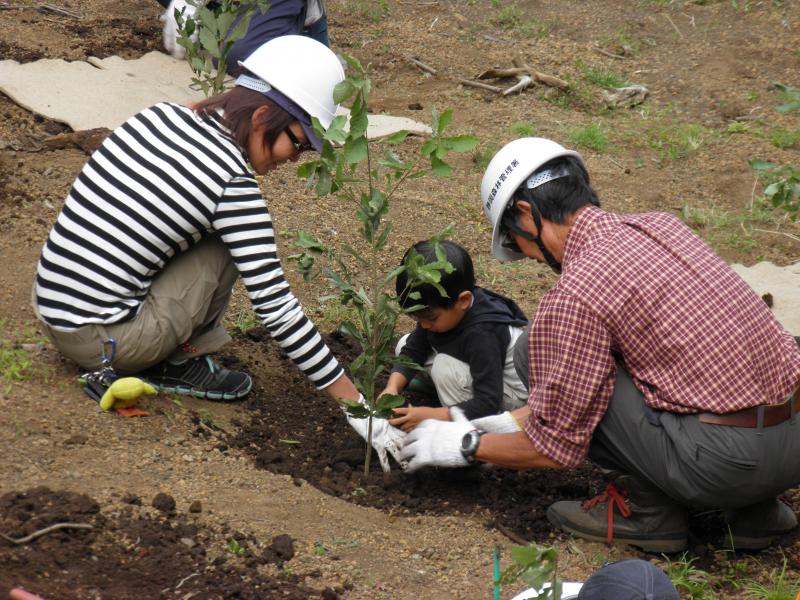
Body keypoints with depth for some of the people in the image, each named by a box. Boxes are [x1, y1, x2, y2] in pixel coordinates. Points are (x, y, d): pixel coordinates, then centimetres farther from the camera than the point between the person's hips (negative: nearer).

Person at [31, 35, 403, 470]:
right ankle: (178, 365, 3)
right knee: (230, 245, -2)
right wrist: (358, 409, -12)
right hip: (102, 342, -7)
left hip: (48, 309, 8)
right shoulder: (235, 185, -16)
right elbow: (276, 308, -16)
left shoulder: (157, 116, 4)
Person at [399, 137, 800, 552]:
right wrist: (518, 420, 31)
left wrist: (467, 445, 13)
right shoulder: (660, 226, 14)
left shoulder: (575, 294, -11)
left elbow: (556, 446, -4)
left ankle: (647, 507, 7)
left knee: (536, 350, 1)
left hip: (726, 462, -8)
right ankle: (754, 508, 17)